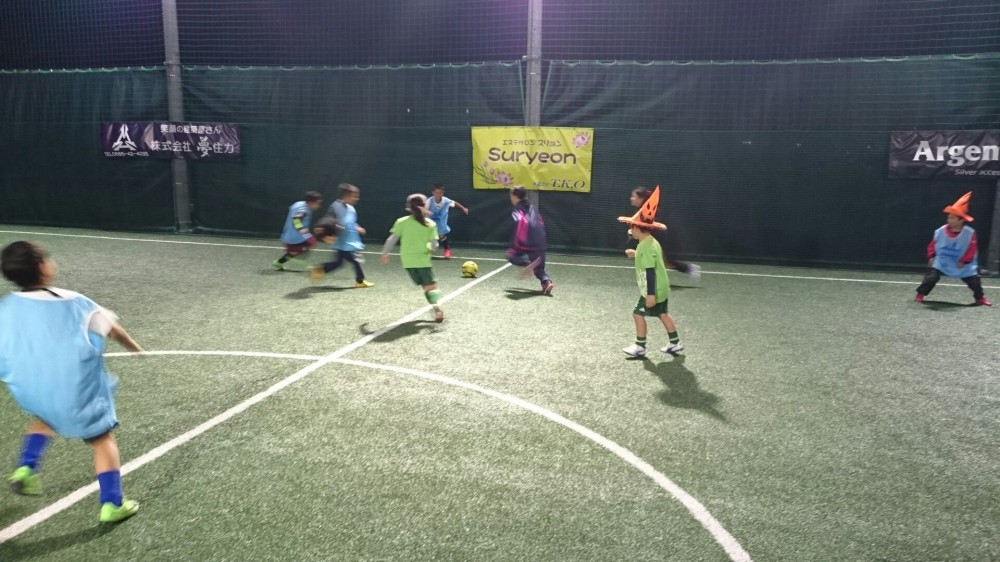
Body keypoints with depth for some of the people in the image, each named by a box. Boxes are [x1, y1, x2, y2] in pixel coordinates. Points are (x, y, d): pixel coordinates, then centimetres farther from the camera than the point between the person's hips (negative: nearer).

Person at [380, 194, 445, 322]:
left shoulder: (402, 222, 1)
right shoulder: (430, 224, -4)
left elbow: (392, 239, -2)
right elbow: (434, 244, -8)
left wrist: (385, 253, 8)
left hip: (407, 260, 3)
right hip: (423, 260, -3)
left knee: (425, 286, 13)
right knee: (432, 286, -1)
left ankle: (436, 309, 9)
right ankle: (437, 306, -27)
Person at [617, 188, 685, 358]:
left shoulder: (645, 247, -22)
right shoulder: (652, 242, 8)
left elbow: (650, 271, -25)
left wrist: (650, 294, -25)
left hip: (654, 291, -10)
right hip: (662, 289, 10)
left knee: (638, 313, -1)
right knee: (663, 314, 18)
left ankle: (640, 347, 7)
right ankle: (675, 343, 27)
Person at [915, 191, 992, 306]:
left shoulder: (969, 233, -14)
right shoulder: (941, 231, -11)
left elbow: (972, 250, -9)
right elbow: (933, 245, 0)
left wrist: (964, 261, -15)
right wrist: (931, 256, -9)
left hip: (963, 265, 0)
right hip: (941, 262, 0)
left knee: (974, 280, 5)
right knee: (932, 276, -19)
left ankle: (980, 298, 29)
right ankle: (920, 295, -11)